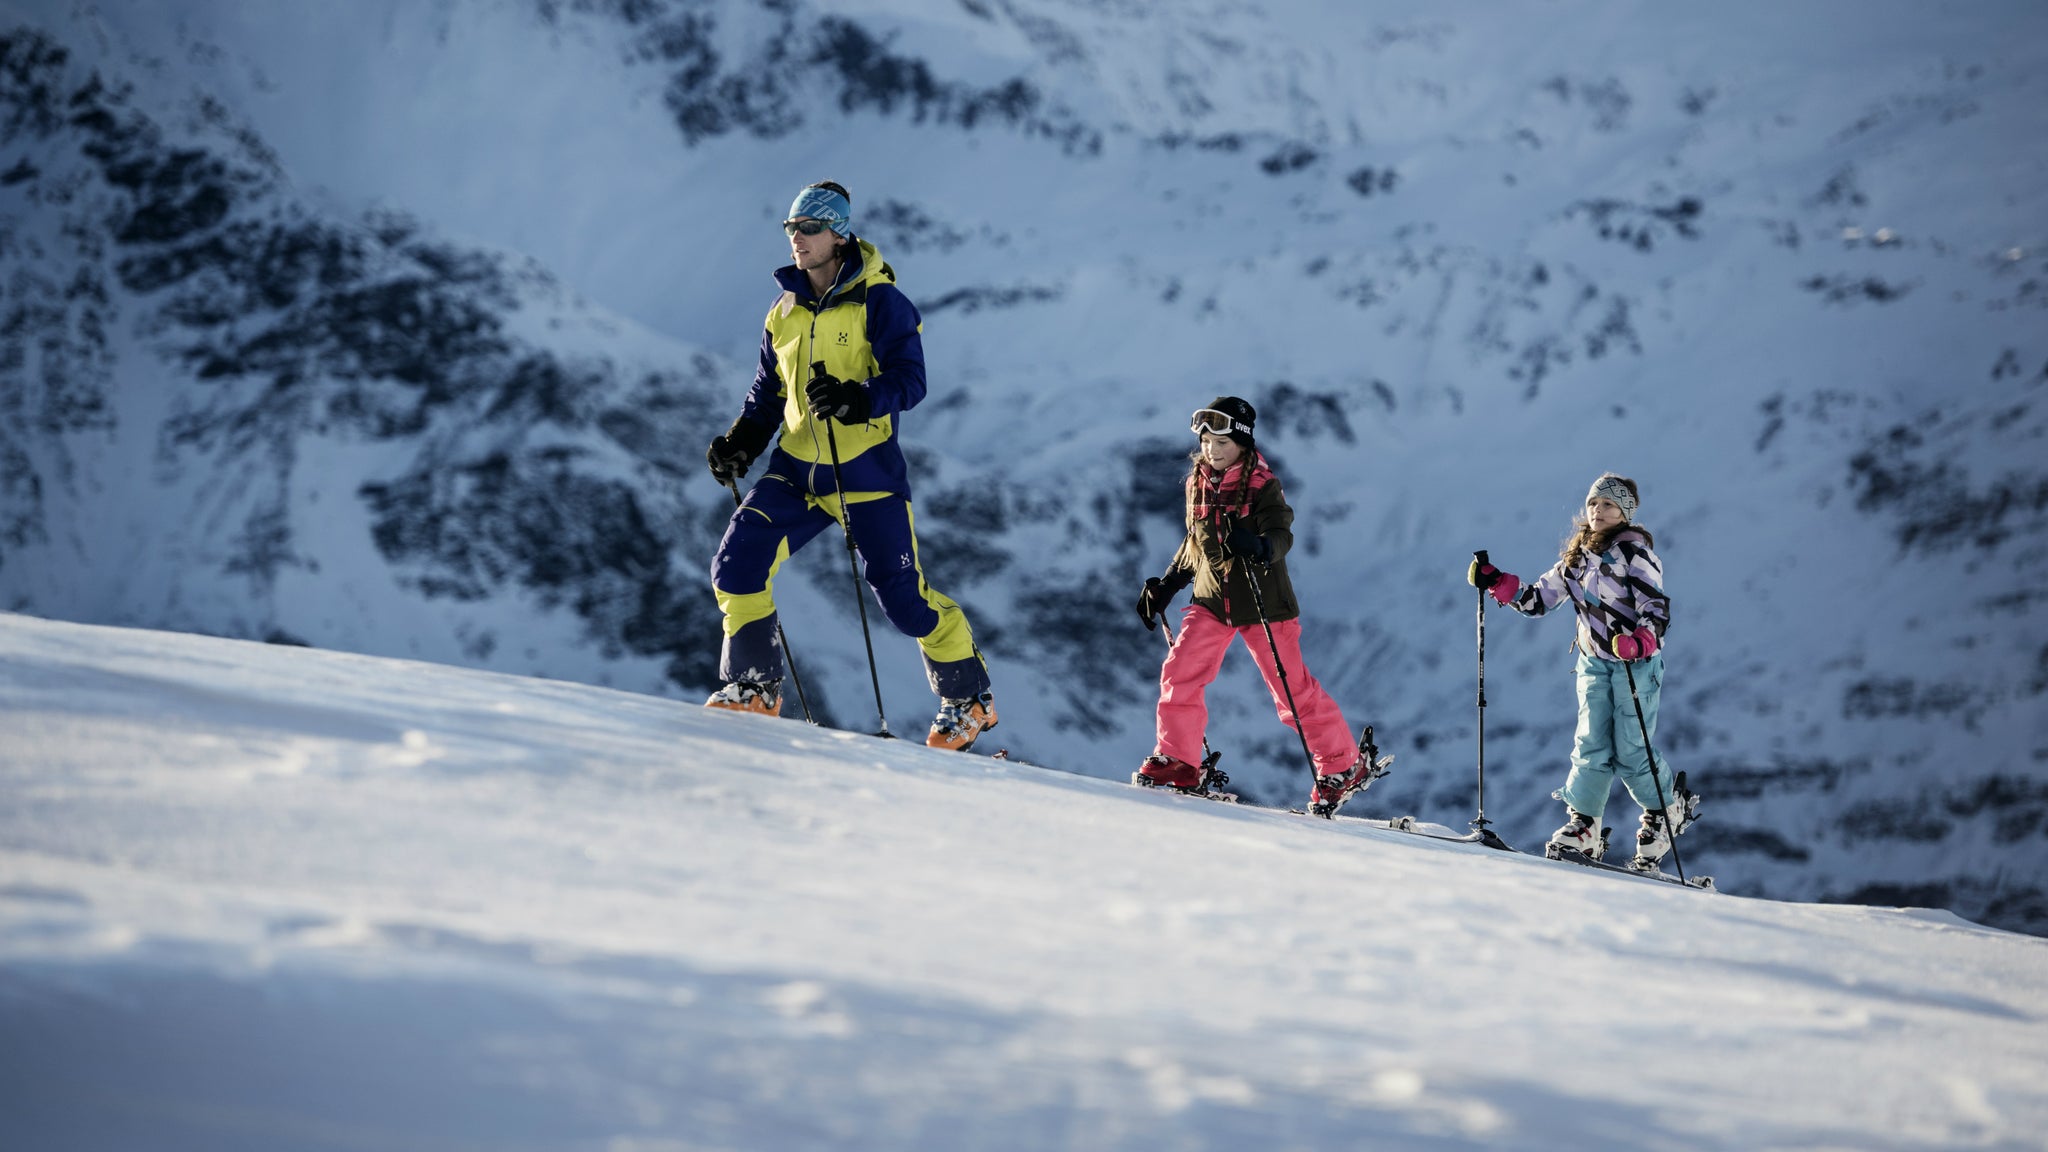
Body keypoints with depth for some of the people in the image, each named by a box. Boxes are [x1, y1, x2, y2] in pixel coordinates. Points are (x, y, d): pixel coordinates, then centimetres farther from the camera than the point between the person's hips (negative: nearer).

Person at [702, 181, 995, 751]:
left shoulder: (879, 302, -8)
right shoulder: (784, 313, 11)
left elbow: (909, 380, -16)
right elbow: (769, 392, 21)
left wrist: (855, 399, -34)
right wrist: (741, 441, 4)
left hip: (866, 473, -5)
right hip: (797, 469, 5)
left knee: (901, 594, -4)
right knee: (738, 562, -13)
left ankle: (968, 699, 15)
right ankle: (754, 686, 1)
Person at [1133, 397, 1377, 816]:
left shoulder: (1262, 486, -12)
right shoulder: (1197, 483, 5)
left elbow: (1282, 536, -25)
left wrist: (1259, 546, -47)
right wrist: (1165, 585, 18)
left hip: (1262, 603, -5)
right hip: (1212, 600, 5)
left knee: (1294, 692, -1)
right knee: (1179, 673, -12)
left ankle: (1343, 765, 14)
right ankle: (1176, 761, -1)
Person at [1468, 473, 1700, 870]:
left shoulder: (1634, 553, -11)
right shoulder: (1578, 557, 10)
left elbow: (1657, 609, -19)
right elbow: (1538, 598, 14)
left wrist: (1639, 642, -38)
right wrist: (1495, 582, 2)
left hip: (1637, 662, -5)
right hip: (1594, 662, 5)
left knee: (1629, 751, -7)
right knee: (1591, 744, -5)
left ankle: (1668, 809, 17)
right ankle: (1583, 825, 0)